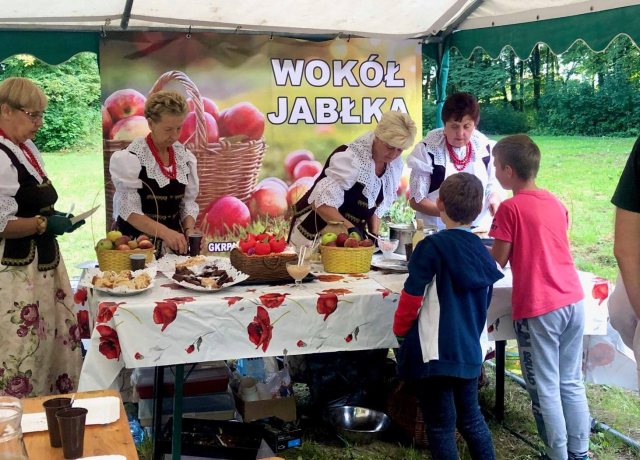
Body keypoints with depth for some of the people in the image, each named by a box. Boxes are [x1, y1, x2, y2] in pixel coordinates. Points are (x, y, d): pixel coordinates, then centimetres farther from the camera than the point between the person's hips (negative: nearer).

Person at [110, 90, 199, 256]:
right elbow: (129, 210, -15)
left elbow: (188, 202, 9)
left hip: (173, 244, 4)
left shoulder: (185, 156, 4)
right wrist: (165, 232, -27)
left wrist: (189, 231, -9)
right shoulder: (132, 158, -10)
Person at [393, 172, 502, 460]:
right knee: (471, 418, 22)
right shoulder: (483, 253, 4)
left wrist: (400, 331, 4)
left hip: (436, 351, -6)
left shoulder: (432, 246, -15)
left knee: (440, 427, 4)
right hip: (470, 351, 6)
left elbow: (411, 298, -12)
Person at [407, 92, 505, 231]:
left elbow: (494, 185, 13)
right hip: (435, 230, -4)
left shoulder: (485, 148, 4)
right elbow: (416, 200, -6)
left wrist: (495, 197, -10)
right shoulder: (427, 150, -6)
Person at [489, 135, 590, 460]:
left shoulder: (511, 208, -10)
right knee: (572, 384, 16)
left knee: (545, 390, 4)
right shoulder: (555, 203, 10)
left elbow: (498, 261, -6)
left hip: (538, 308, -7)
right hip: (573, 300, 7)